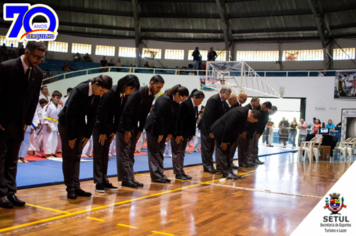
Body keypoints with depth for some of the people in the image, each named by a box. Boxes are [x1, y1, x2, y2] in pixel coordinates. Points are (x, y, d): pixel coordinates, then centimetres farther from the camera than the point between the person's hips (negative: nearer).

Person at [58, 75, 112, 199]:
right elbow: (69, 113, -22)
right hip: (66, 123, -6)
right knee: (68, 156, -4)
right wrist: (71, 136, -19)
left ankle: (76, 186, 8)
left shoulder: (96, 95, -4)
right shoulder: (79, 90, -24)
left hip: (80, 124, 6)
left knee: (77, 156, 5)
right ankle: (70, 188, 1)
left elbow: (92, 115, 3)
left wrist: (88, 135, -1)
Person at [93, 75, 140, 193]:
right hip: (99, 122, -7)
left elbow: (118, 114, 5)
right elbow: (103, 112, -22)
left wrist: (114, 131, 3)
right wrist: (102, 132, -18)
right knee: (98, 152, -6)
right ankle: (98, 182, -2)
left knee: (105, 153, 9)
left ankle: (104, 180, 14)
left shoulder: (125, 96, -2)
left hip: (108, 124, 7)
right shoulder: (111, 92, -23)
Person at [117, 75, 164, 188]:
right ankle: (125, 179, 2)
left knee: (131, 154, 11)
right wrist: (127, 130, -19)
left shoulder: (151, 96, 5)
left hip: (133, 126, 8)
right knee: (124, 153, -3)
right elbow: (127, 111, -21)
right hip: (124, 125, -8)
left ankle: (131, 178, 16)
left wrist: (140, 130, 7)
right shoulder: (138, 92, -20)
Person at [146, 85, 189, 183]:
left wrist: (170, 134, 3)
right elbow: (159, 117, -23)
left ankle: (160, 174, 16)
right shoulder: (164, 100, -22)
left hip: (163, 130, 9)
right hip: (154, 128, -8)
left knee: (160, 153, 11)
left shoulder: (176, 104, 5)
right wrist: (160, 134, -19)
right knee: (154, 152, -2)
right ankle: (156, 176, 1)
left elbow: (174, 119, 8)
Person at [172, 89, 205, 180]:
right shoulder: (185, 104, -20)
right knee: (177, 153, -1)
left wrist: (192, 134, 7)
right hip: (178, 133, -8)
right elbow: (179, 120, -22)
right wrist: (178, 134, -22)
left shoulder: (195, 107, 6)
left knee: (182, 153, 13)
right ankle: (178, 173, 3)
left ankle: (181, 172, 18)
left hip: (186, 134, 8)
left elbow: (193, 121, 10)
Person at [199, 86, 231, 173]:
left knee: (211, 147, 12)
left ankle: (210, 165, 18)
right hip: (207, 127, -8)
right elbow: (209, 116, -23)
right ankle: (207, 165, 6)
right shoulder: (213, 100, -20)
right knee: (207, 147, -1)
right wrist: (211, 131, -21)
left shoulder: (224, 103, 5)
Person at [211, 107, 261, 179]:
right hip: (220, 131, -10)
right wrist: (224, 141, -20)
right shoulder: (238, 113, -30)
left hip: (226, 132, 10)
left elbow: (237, 129, 5)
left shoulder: (244, 114, 0)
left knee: (227, 152, 11)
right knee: (222, 152, -6)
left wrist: (228, 141, 1)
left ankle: (229, 171, 14)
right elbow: (228, 127, -28)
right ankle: (226, 173, -4)